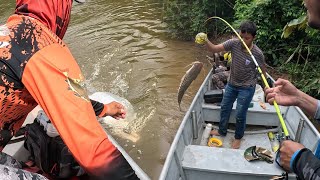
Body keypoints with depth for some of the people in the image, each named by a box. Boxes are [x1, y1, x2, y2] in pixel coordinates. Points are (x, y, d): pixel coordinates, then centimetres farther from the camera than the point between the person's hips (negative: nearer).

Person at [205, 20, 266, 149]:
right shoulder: (234, 43, -16)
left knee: (240, 115, 5)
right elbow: (214, 49, -20)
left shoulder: (258, 54, -22)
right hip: (231, 84, 5)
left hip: (246, 88, -4)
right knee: (225, 107, 19)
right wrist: (206, 41, -40)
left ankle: (238, 137, 33)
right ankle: (222, 131, 42)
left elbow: (263, 72, -9)